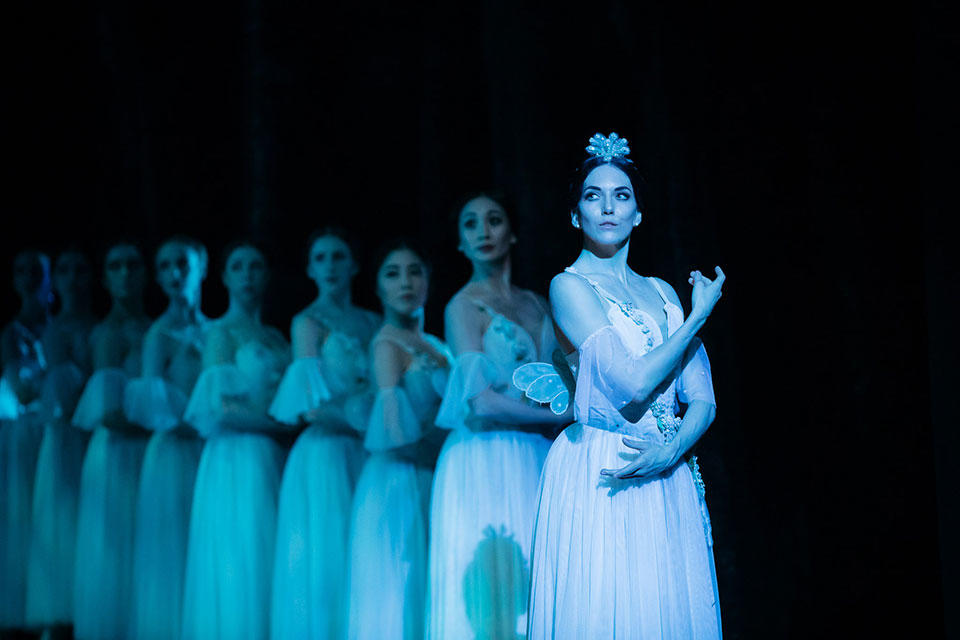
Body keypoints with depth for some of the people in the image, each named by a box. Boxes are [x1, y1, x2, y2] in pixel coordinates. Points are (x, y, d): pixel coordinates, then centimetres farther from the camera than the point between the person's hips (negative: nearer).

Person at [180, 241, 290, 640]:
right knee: (241, 566, -6)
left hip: (273, 463, 6)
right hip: (237, 461, -6)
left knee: (272, 570, 4)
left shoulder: (275, 338, 17)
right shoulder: (221, 333, -3)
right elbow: (223, 411, -13)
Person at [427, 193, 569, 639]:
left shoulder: (535, 305, 16)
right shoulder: (464, 306, -3)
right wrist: (563, 416, -7)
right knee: (493, 587, -8)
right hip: (486, 464, -6)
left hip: (536, 464, 6)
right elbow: (481, 402, -13)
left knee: (533, 594, 1)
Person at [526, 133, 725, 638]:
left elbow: (702, 400, 8)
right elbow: (633, 383, -14)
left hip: (666, 479, 5)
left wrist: (669, 450, -13)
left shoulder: (662, 292, 14)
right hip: (599, 482, -5)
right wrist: (699, 316, -3)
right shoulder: (570, 286, -3)